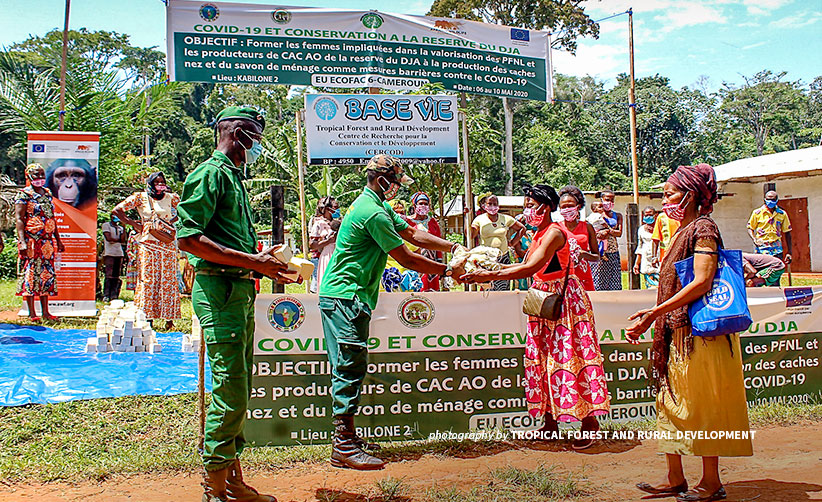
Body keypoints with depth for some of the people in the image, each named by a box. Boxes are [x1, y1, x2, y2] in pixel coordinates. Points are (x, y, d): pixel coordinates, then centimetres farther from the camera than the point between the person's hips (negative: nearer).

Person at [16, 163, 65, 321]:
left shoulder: (47, 195, 16)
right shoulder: (24, 195, -4)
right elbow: (19, 219, -10)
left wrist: (58, 240, 19)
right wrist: (22, 241, -20)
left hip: (47, 242, 6)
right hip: (31, 241, -6)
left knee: (47, 274, 7)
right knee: (30, 273, -4)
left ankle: (45, 312, 12)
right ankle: (32, 313, -1)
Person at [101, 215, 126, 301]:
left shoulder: (120, 228, 20)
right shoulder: (106, 225, 5)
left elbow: (123, 240, 4)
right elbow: (109, 238, -7)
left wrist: (124, 228, 0)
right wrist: (119, 239, 5)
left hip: (119, 253, 5)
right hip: (109, 253, -5)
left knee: (117, 276, 1)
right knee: (109, 276, -9)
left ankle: (114, 296, 3)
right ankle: (106, 296, -6)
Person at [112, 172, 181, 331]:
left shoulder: (171, 197, 7)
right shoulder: (140, 197, 2)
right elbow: (116, 210, 3)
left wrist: (171, 221, 7)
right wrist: (133, 224, 0)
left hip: (167, 243, 2)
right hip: (147, 243, -1)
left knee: (168, 279, 1)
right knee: (147, 280, -3)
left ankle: (169, 317, 6)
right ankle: (146, 317, 0)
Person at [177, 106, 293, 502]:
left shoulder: (234, 177, 22)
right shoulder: (211, 173, -7)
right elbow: (189, 239, -18)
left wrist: (265, 261, 13)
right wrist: (252, 261, -19)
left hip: (240, 290, 10)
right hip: (219, 289, -10)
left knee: (238, 390, 13)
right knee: (230, 392, -8)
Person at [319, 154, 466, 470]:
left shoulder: (375, 205, 17)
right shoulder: (374, 213, -17)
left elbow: (412, 234, 20)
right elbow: (406, 259, -14)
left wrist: (453, 247, 15)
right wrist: (447, 271, -4)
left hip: (341, 295, 11)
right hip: (345, 296, -11)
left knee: (349, 366, 13)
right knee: (351, 366, -10)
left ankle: (345, 436, 20)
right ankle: (344, 447, -7)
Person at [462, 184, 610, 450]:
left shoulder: (555, 232, -17)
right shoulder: (540, 234, 13)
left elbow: (531, 268, -27)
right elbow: (529, 266, 16)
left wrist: (490, 276, -28)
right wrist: (495, 268, 5)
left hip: (564, 300, -9)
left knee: (568, 358, -6)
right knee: (545, 358, 10)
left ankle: (590, 421, 6)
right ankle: (551, 423, 18)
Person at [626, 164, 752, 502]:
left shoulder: (703, 228, -12)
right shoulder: (682, 232, 16)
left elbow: (701, 283, -22)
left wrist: (655, 312, -23)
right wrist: (650, 319, 13)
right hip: (678, 332, 9)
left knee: (701, 406, -1)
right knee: (670, 401, 11)